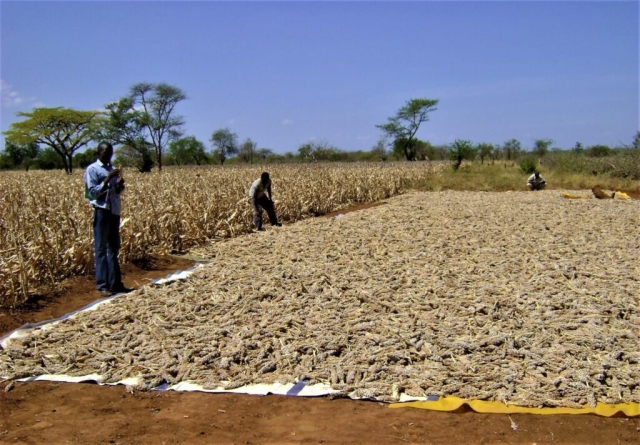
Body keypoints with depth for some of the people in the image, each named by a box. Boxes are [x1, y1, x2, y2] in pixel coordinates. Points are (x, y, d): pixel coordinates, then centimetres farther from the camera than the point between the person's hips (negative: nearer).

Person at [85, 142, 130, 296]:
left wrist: (120, 185, -3)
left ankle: (115, 283, 16)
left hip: (114, 212, 7)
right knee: (101, 249, -3)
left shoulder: (113, 169, 15)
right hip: (102, 211, -7)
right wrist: (107, 179, -19)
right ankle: (102, 285, 1)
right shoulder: (92, 169, -5)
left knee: (114, 248, 10)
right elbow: (93, 192, -12)